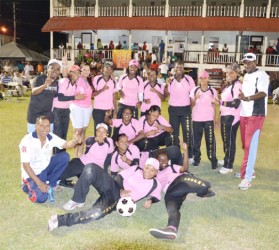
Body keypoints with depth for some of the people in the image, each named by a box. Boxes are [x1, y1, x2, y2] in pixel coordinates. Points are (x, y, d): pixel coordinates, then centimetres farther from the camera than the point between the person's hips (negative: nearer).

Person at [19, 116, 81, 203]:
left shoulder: (51, 137, -8)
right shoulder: (27, 141, -24)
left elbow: (67, 145, -9)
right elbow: (25, 165, -22)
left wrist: (74, 141, -35)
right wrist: (39, 183, -25)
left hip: (46, 167, 6)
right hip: (32, 173, -5)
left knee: (64, 156, -14)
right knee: (41, 198, -24)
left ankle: (50, 183, 0)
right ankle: (28, 186, 10)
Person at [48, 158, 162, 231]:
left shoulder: (154, 185, 8)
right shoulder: (135, 169, 11)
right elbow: (119, 177, 7)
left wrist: (150, 200, -2)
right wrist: (121, 190, -12)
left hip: (118, 199, -2)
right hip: (112, 186, 2)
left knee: (97, 213, -37)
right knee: (91, 168, -28)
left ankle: (61, 220, -26)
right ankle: (78, 200, -15)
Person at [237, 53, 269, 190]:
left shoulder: (261, 75, -9)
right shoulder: (246, 76, 17)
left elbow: (263, 93, -22)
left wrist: (247, 98, -36)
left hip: (256, 114, -8)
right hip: (244, 114, 8)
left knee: (251, 146, -10)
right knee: (245, 145, 12)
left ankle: (247, 178, -10)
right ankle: (248, 169, 25)